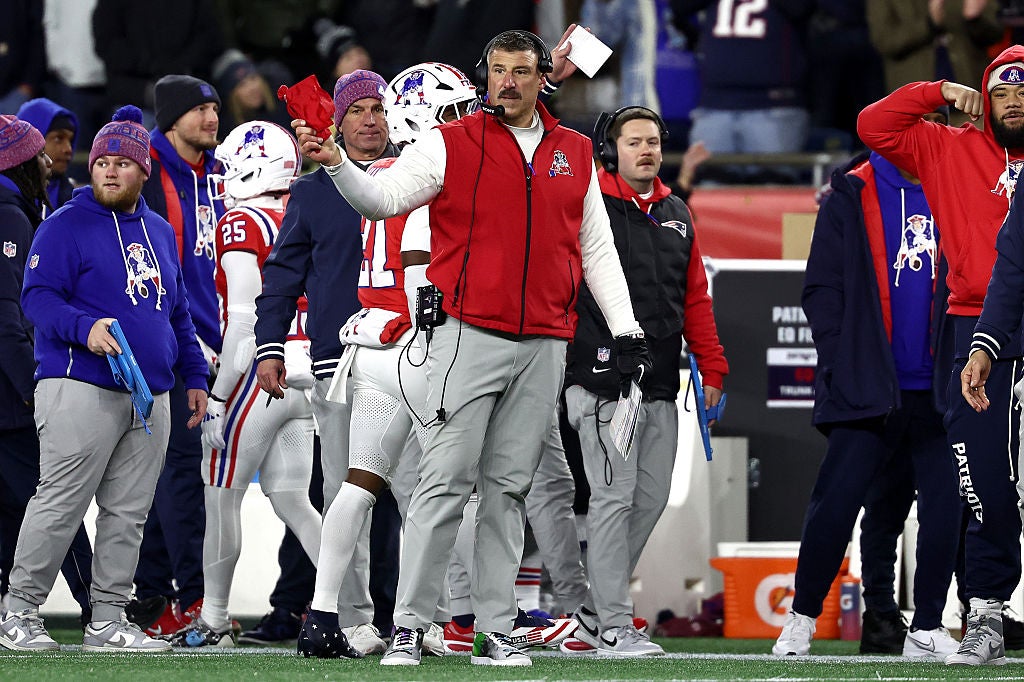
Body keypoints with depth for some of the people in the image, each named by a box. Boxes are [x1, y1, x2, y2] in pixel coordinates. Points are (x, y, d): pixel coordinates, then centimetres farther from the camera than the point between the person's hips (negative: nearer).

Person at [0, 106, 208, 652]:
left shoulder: (160, 233, 19)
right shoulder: (66, 227, -2)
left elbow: (177, 314, 27)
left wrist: (194, 376, 21)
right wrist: (85, 328, -27)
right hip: (82, 388, -7)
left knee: (128, 513, 6)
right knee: (60, 504, -9)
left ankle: (108, 621, 10)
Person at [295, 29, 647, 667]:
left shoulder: (575, 154, 13)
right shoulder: (451, 144, 2)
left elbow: (597, 249, 18)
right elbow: (383, 196, -8)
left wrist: (627, 329, 11)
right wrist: (334, 161, -26)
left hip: (544, 349, 4)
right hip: (470, 337, -4)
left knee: (509, 488, 7)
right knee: (446, 481, -8)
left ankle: (496, 631, 9)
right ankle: (409, 626, -6)